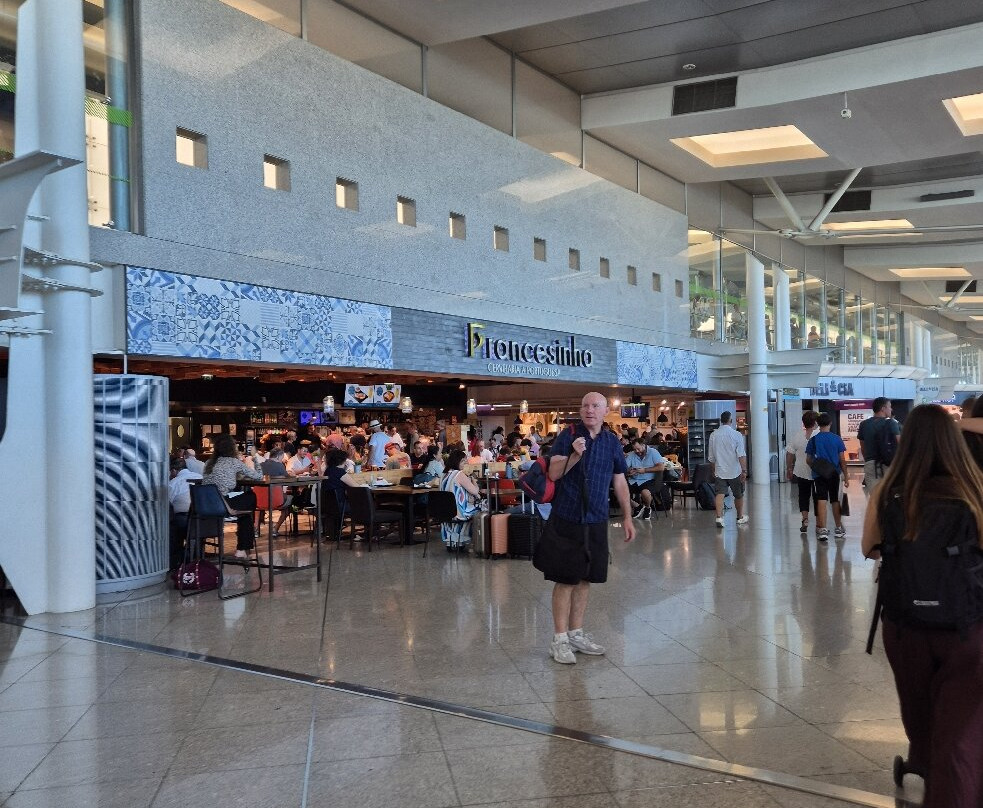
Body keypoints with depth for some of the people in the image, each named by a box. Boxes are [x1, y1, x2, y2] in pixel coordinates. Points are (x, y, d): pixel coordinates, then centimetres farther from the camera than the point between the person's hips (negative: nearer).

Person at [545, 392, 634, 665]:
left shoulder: (612, 442, 8)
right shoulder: (568, 436, -5)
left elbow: (619, 482, 14)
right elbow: (553, 473, -12)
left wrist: (627, 517, 12)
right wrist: (575, 455, -26)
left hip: (596, 520, 5)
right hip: (567, 517, -4)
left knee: (585, 577, 12)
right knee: (565, 578, 0)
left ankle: (576, 633, 25)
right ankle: (560, 639, 10)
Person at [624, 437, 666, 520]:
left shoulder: (653, 452, -1)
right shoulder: (631, 455, 10)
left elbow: (661, 467, -11)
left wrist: (645, 470, -15)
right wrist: (629, 471, -21)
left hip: (648, 480, -4)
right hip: (633, 481, 4)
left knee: (645, 492, -36)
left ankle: (648, 508, 3)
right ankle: (639, 505, 9)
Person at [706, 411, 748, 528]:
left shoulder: (713, 435, 3)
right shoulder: (736, 435, -9)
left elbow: (711, 457, 11)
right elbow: (741, 455, -15)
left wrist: (714, 470, 23)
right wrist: (744, 471, -14)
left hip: (719, 471, 2)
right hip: (735, 471, -2)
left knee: (720, 494, -5)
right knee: (738, 495, 14)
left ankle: (719, 517, -21)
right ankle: (740, 517, 29)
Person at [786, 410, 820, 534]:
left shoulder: (797, 435, -3)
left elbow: (789, 454, 1)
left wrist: (789, 469, 10)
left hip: (801, 472, 2)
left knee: (803, 496, 12)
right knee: (818, 497, 8)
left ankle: (805, 520, 0)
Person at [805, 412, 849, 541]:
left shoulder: (813, 440, -3)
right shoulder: (837, 439, -3)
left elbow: (808, 459, 1)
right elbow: (842, 460, -1)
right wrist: (846, 476, 6)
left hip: (819, 475, -1)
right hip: (834, 474, 1)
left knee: (821, 500, -4)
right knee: (835, 500, 13)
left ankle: (822, 529, -11)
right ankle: (839, 528, 25)